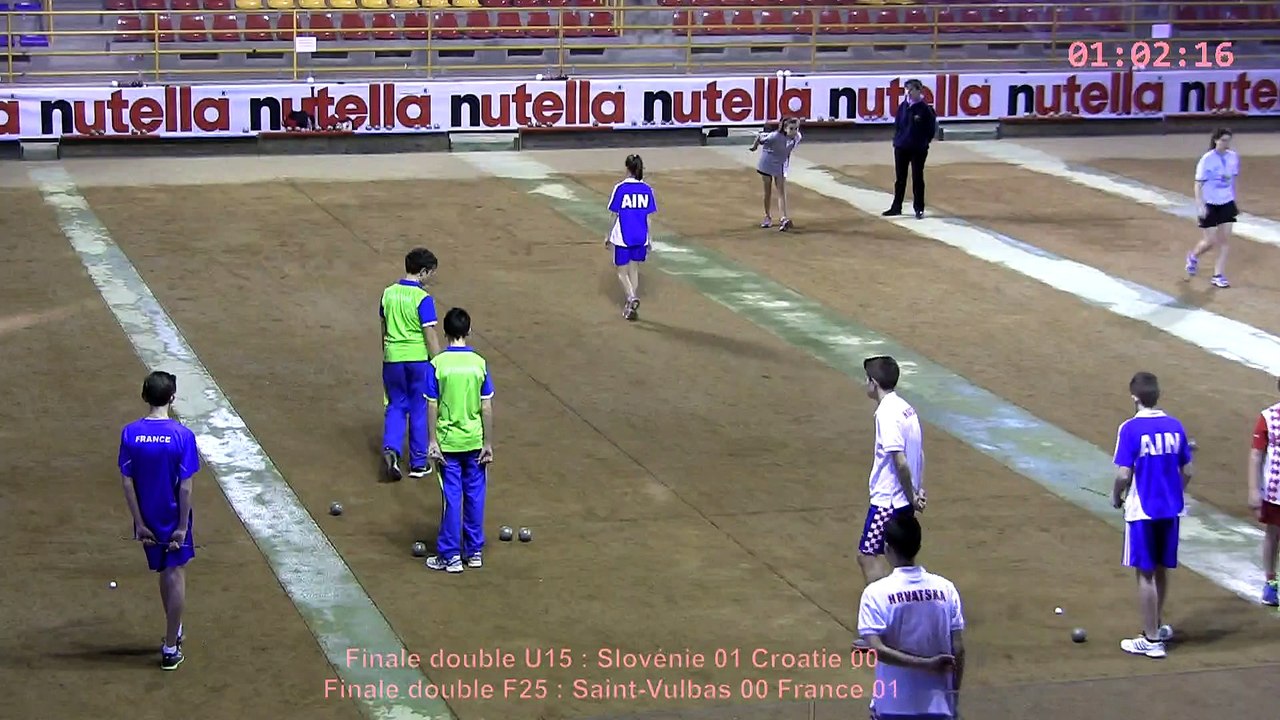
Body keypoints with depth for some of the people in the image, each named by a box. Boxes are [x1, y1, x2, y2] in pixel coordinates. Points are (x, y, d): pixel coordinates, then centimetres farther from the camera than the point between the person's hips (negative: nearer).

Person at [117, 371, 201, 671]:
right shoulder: (182, 436, -17)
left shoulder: (130, 433, -9)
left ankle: (174, 631, 38)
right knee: (176, 576, 7)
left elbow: (127, 483, -7)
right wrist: (183, 526, -9)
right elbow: (185, 488, -16)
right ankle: (170, 648, 8)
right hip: (174, 518, -3)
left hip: (148, 519, 3)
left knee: (165, 573, 22)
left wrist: (139, 523, 0)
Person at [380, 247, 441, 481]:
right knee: (419, 410, 8)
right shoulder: (423, 298, -14)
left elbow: (384, 329, 12)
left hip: (393, 357, 4)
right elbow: (431, 336, -14)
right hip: (419, 358, -4)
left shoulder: (389, 293, 3)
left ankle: (390, 449, -9)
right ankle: (418, 464, 15)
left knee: (396, 406, 14)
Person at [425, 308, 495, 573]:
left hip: (447, 441, -2)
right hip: (475, 440, 2)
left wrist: (433, 441, -3)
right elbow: (487, 407, -4)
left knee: (451, 497, 3)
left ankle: (450, 555, 6)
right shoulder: (479, 363, -5)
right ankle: (474, 551, 20)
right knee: (475, 495, 11)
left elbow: (433, 406, -8)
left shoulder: (437, 364, -10)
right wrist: (488, 443, 2)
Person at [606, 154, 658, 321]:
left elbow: (614, 215, -6)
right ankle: (631, 307, 21)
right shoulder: (647, 189, -1)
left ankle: (632, 297, -16)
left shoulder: (620, 188, -10)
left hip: (622, 237, -3)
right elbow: (648, 216, 3)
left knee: (622, 272, 9)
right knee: (634, 271, 18)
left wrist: (609, 237, 5)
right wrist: (648, 240, 12)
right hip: (641, 238, 3)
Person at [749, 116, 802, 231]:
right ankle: (768, 217, 23)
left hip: (780, 166, 2)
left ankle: (784, 218, -14)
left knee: (782, 192, -6)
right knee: (768, 192, 9)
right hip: (767, 164, -2)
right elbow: (760, 136, -18)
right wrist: (754, 146, 0)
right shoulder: (775, 136, -32)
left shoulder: (797, 137, -18)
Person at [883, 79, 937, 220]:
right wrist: (897, 138, 5)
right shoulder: (903, 106, 3)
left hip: (918, 150, -4)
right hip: (901, 148, 4)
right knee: (900, 179, 11)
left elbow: (932, 129, -5)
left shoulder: (925, 108, -10)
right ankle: (896, 207, 20)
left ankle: (919, 209, 11)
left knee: (917, 179, 3)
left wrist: (924, 142, -4)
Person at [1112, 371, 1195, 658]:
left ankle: (1152, 640, 7)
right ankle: (1157, 625, 37)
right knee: (1161, 570, 20)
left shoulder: (1130, 429, -14)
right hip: (1171, 509, 5)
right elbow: (1187, 471, 6)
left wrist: (1116, 497, 2)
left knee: (1145, 574, 3)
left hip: (1142, 511, -5)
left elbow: (1123, 475, -17)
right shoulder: (1175, 426, 1)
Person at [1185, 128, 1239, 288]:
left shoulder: (1233, 157, 0)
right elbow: (1198, 184, -12)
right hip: (1209, 204, -4)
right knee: (1211, 242, 1)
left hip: (1227, 203, 4)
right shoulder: (1207, 159, -15)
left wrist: (1234, 201, 15)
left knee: (1224, 240, -1)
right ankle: (1193, 256, 33)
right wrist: (1200, 205, -20)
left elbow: (1232, 180, 13)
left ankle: (1218, 276, 6)